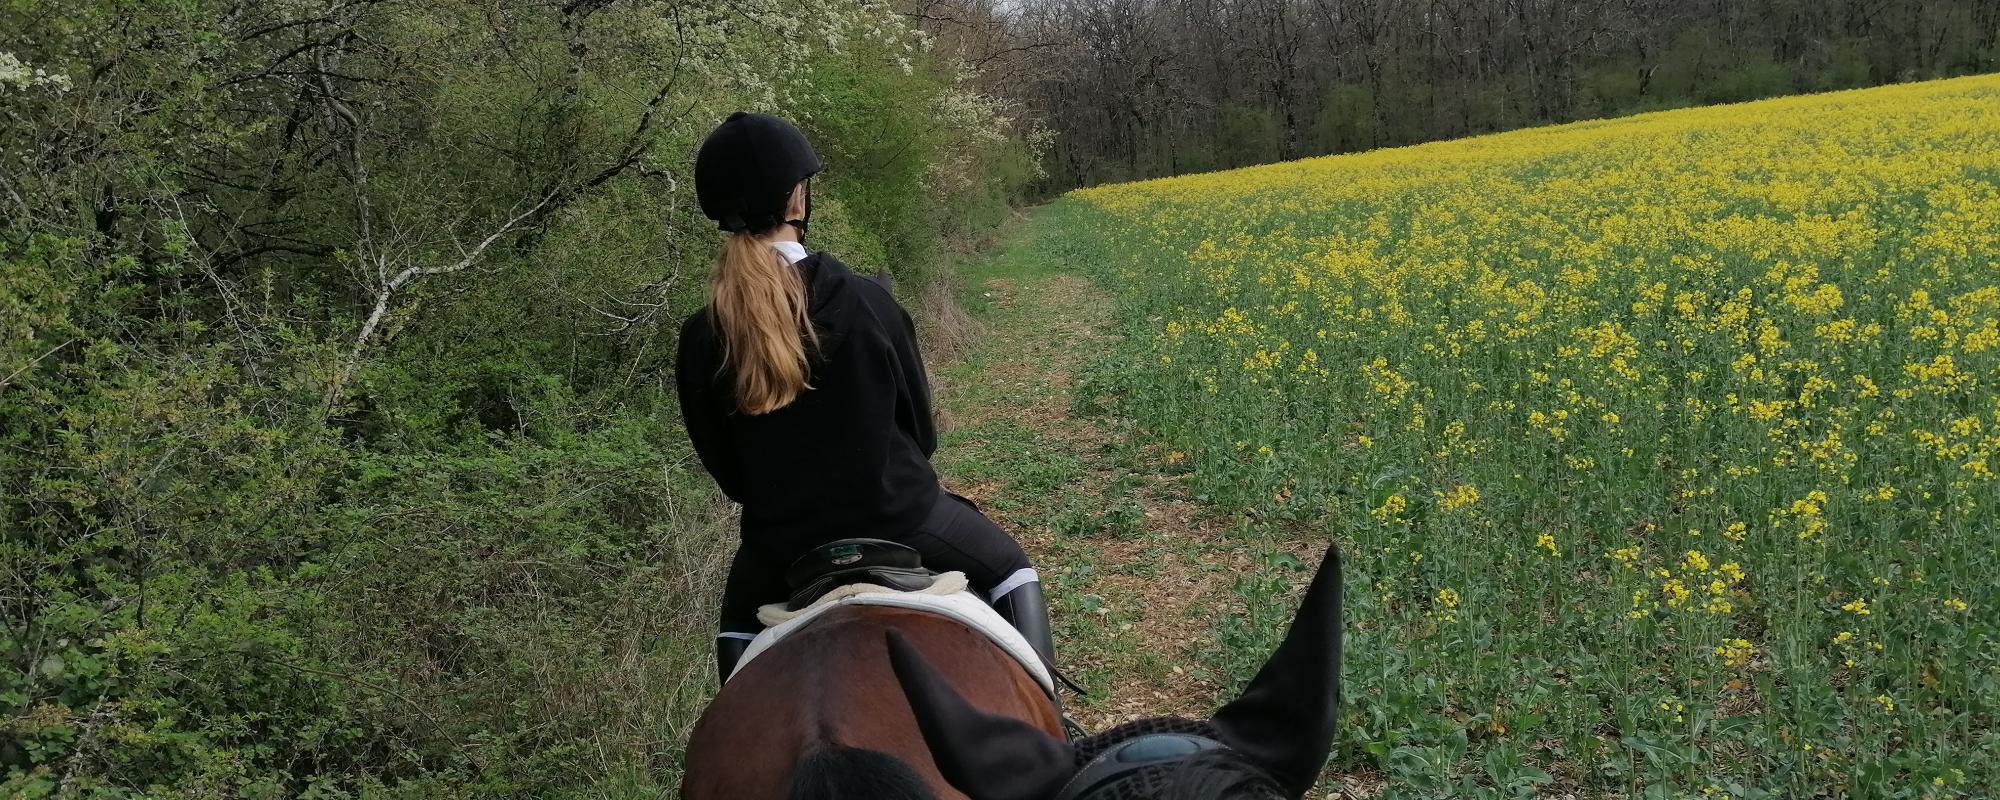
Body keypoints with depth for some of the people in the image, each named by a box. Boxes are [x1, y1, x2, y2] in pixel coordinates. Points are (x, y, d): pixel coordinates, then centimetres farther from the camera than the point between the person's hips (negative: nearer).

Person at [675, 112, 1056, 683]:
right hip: (900, 517, -1)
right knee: (1009, 568, 26)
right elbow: (920, 422, -2)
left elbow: (722, 468, 1)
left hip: (781, 544, 2)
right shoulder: (867, 302, -15)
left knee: (739, 627, 34)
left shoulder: (701, 340, -11)